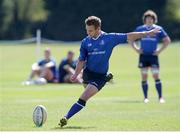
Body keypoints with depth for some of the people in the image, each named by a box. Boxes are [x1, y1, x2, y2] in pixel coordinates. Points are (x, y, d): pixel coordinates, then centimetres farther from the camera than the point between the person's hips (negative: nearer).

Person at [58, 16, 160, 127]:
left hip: (100, 76, -5)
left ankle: (66, 118, -19)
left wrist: (147, 33, -5)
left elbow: (128, 37, -4)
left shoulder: (110, 38, -8)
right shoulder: (85, 42, 1)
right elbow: (82, 60, 5)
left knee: (83, 99, -15)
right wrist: (76, 74, -8)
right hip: (87, 72, 5)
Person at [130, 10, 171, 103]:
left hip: (153, 56, -2)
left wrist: (159, 50, -1)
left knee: (156, 76, -9)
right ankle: (146, 97, 9)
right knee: (144, 77, 2)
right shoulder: (140, 29, 6)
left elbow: (167, 40, 7)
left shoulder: (158, 29, 2)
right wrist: (136, 49, 2)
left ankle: (160, 97, -5)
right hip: (143, 56, 2)